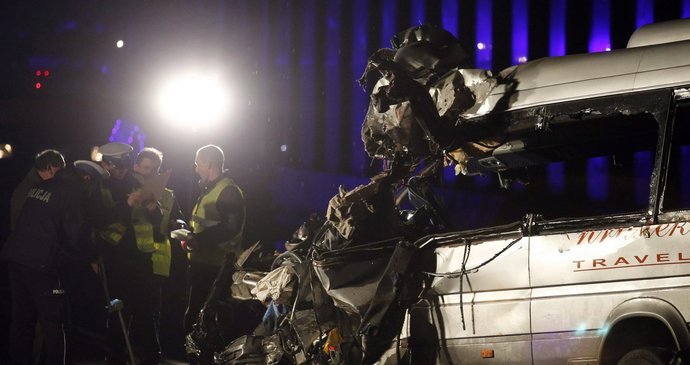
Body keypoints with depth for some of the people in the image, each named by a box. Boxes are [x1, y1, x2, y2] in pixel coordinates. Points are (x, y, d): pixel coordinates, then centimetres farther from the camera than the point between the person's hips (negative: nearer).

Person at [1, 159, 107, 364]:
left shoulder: (41, 186, 17)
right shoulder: (77, 193, -6)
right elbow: (77, 234, -12)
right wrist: (92, 258, 5)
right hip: (42, 263, -8)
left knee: (22, 321, 16)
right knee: (55, 325, -1)